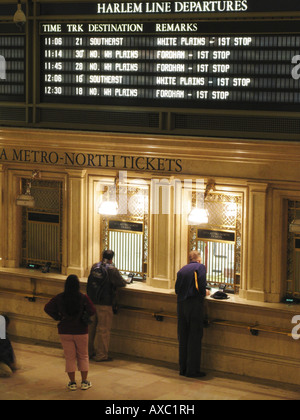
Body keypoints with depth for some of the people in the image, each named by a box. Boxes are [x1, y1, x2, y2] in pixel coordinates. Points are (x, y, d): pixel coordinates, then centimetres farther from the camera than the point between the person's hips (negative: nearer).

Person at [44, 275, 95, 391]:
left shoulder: (59, 298, -7)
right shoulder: (83, 298, -14)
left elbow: (47, 308, -9)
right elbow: (92, 311, -19)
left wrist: (58, 317, 0)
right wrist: (84, 317, 0)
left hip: (65, 331, 1)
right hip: (81, 331, -1)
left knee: (70, 357, 11)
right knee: (83, 356, 14)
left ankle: (72, 383, 14)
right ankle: (84, 382, 16)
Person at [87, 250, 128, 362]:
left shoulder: (94, 267, 6)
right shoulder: (111, 269, -13)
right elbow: (121, 283, -8)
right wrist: (125, 281, 14)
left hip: (92, 301, 7)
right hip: (105, 303, -7)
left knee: (93, 327, 17)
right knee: (103, 329, -1)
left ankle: (90, 351, 26)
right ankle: (101, 355, 2)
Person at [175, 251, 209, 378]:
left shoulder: (182, 270, 14)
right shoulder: (200, 267, 1)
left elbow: (177, 289, 10)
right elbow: (201, 285, -13)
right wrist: (204, 293, 5)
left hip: (181, 304, 5)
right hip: (195, 304, -5)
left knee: (183, 338, 11)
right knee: (195, 338, -1)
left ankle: (183, 368, 14)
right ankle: (192, 370, -1)